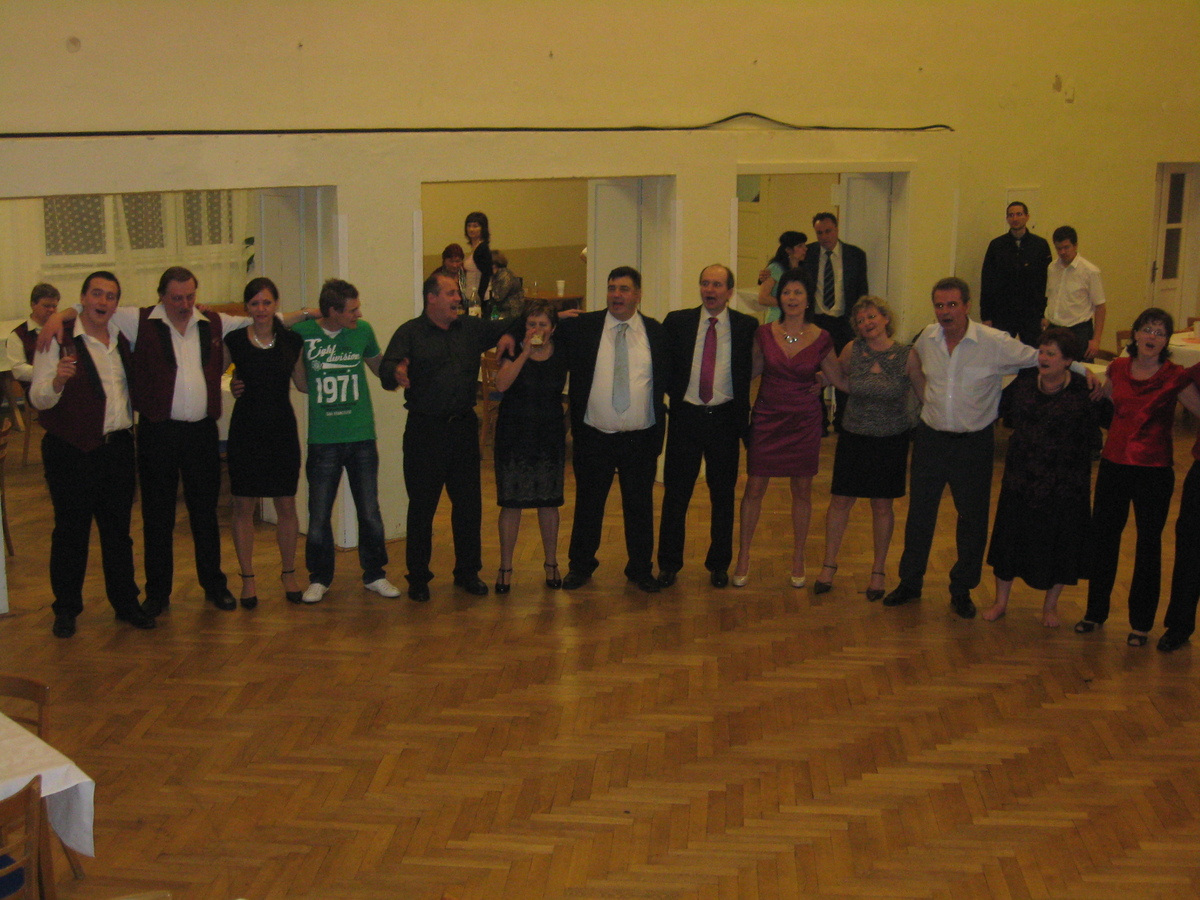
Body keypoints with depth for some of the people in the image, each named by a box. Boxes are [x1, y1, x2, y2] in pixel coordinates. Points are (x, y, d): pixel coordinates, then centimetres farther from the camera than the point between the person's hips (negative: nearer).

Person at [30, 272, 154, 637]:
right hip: (72, 452, -5)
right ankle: (66, 610, 15)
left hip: (118, 447, 5)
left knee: (118, 531, 12)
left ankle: (125, 602, 21)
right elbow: (39, 399, -12)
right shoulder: (59, 340, -6)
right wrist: (58, 380, -30)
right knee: (71, 532, 4)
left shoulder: (122, 339, 11)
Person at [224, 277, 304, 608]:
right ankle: (248, 578, 15)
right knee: (244, 506, 4)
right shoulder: (234, 341, -3)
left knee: (286, 505, 6)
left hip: (282, 429, 1)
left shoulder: (292, 340, 2)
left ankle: (289, 574, 21)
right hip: (246, 429, -1)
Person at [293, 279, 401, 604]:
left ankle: (374, 574, 23)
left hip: (361, 437, 2)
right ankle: (319, 578, 21)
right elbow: (301, 384, 4)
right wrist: (297, 353, -12)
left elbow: (379, 367, 19)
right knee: (319, 515, 5)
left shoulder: (363, 331, 1)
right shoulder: (303, 333, -5)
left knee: (370, 512, 7)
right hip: (323, 439, -1)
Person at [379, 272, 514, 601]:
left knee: (469, 503, 9)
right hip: (424, 429, -4)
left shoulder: (471, 328, 11)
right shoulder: (410, 333, -3)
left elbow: (507, 327, 16)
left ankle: (468, 572, 23)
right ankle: (418, 577, 14)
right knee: (421, 505, 2)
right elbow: (386, 370, -15)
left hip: (464, 426, 4)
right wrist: (397, 374, -39)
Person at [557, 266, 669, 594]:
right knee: (588, 504, 11)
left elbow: (668, 379, 8)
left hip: (641, 437, 1)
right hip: (594, 435, 0)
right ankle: (580, 566, 29)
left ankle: (641, 568, 27)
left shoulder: (656, 332, 3)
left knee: (640, 505, 11)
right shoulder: (581, 327, -1)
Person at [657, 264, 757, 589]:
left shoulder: (746, 326, -1)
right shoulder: (677, 321, 2)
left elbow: (751, 372, -1)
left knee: (723, 496, 9)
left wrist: (743, 422, -8)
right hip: (686, 417, 1)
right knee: (676, 493, 6)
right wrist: (675, 393, -4)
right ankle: (669, 564, 18)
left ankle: (719, 564, 23)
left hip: (725, 419, 0)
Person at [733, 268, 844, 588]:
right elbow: (752, 369, 10)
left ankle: (798, 558, 25)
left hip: (804, 421, 0)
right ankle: (743, 556, 18)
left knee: (802, 491, 10)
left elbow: (840, 379, 4)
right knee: (754, 488, 3)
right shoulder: (764, 334, -4)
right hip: (767, 417, 0)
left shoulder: (820, 338, -6)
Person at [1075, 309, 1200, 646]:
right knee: (1103, 537, 10)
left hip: (1154, 471, -3)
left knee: (1148, 544, 7)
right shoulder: (1117, 368, 2)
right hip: (1114, 464, 3)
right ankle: (1095, 611, 28)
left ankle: (1141, 623, 21)